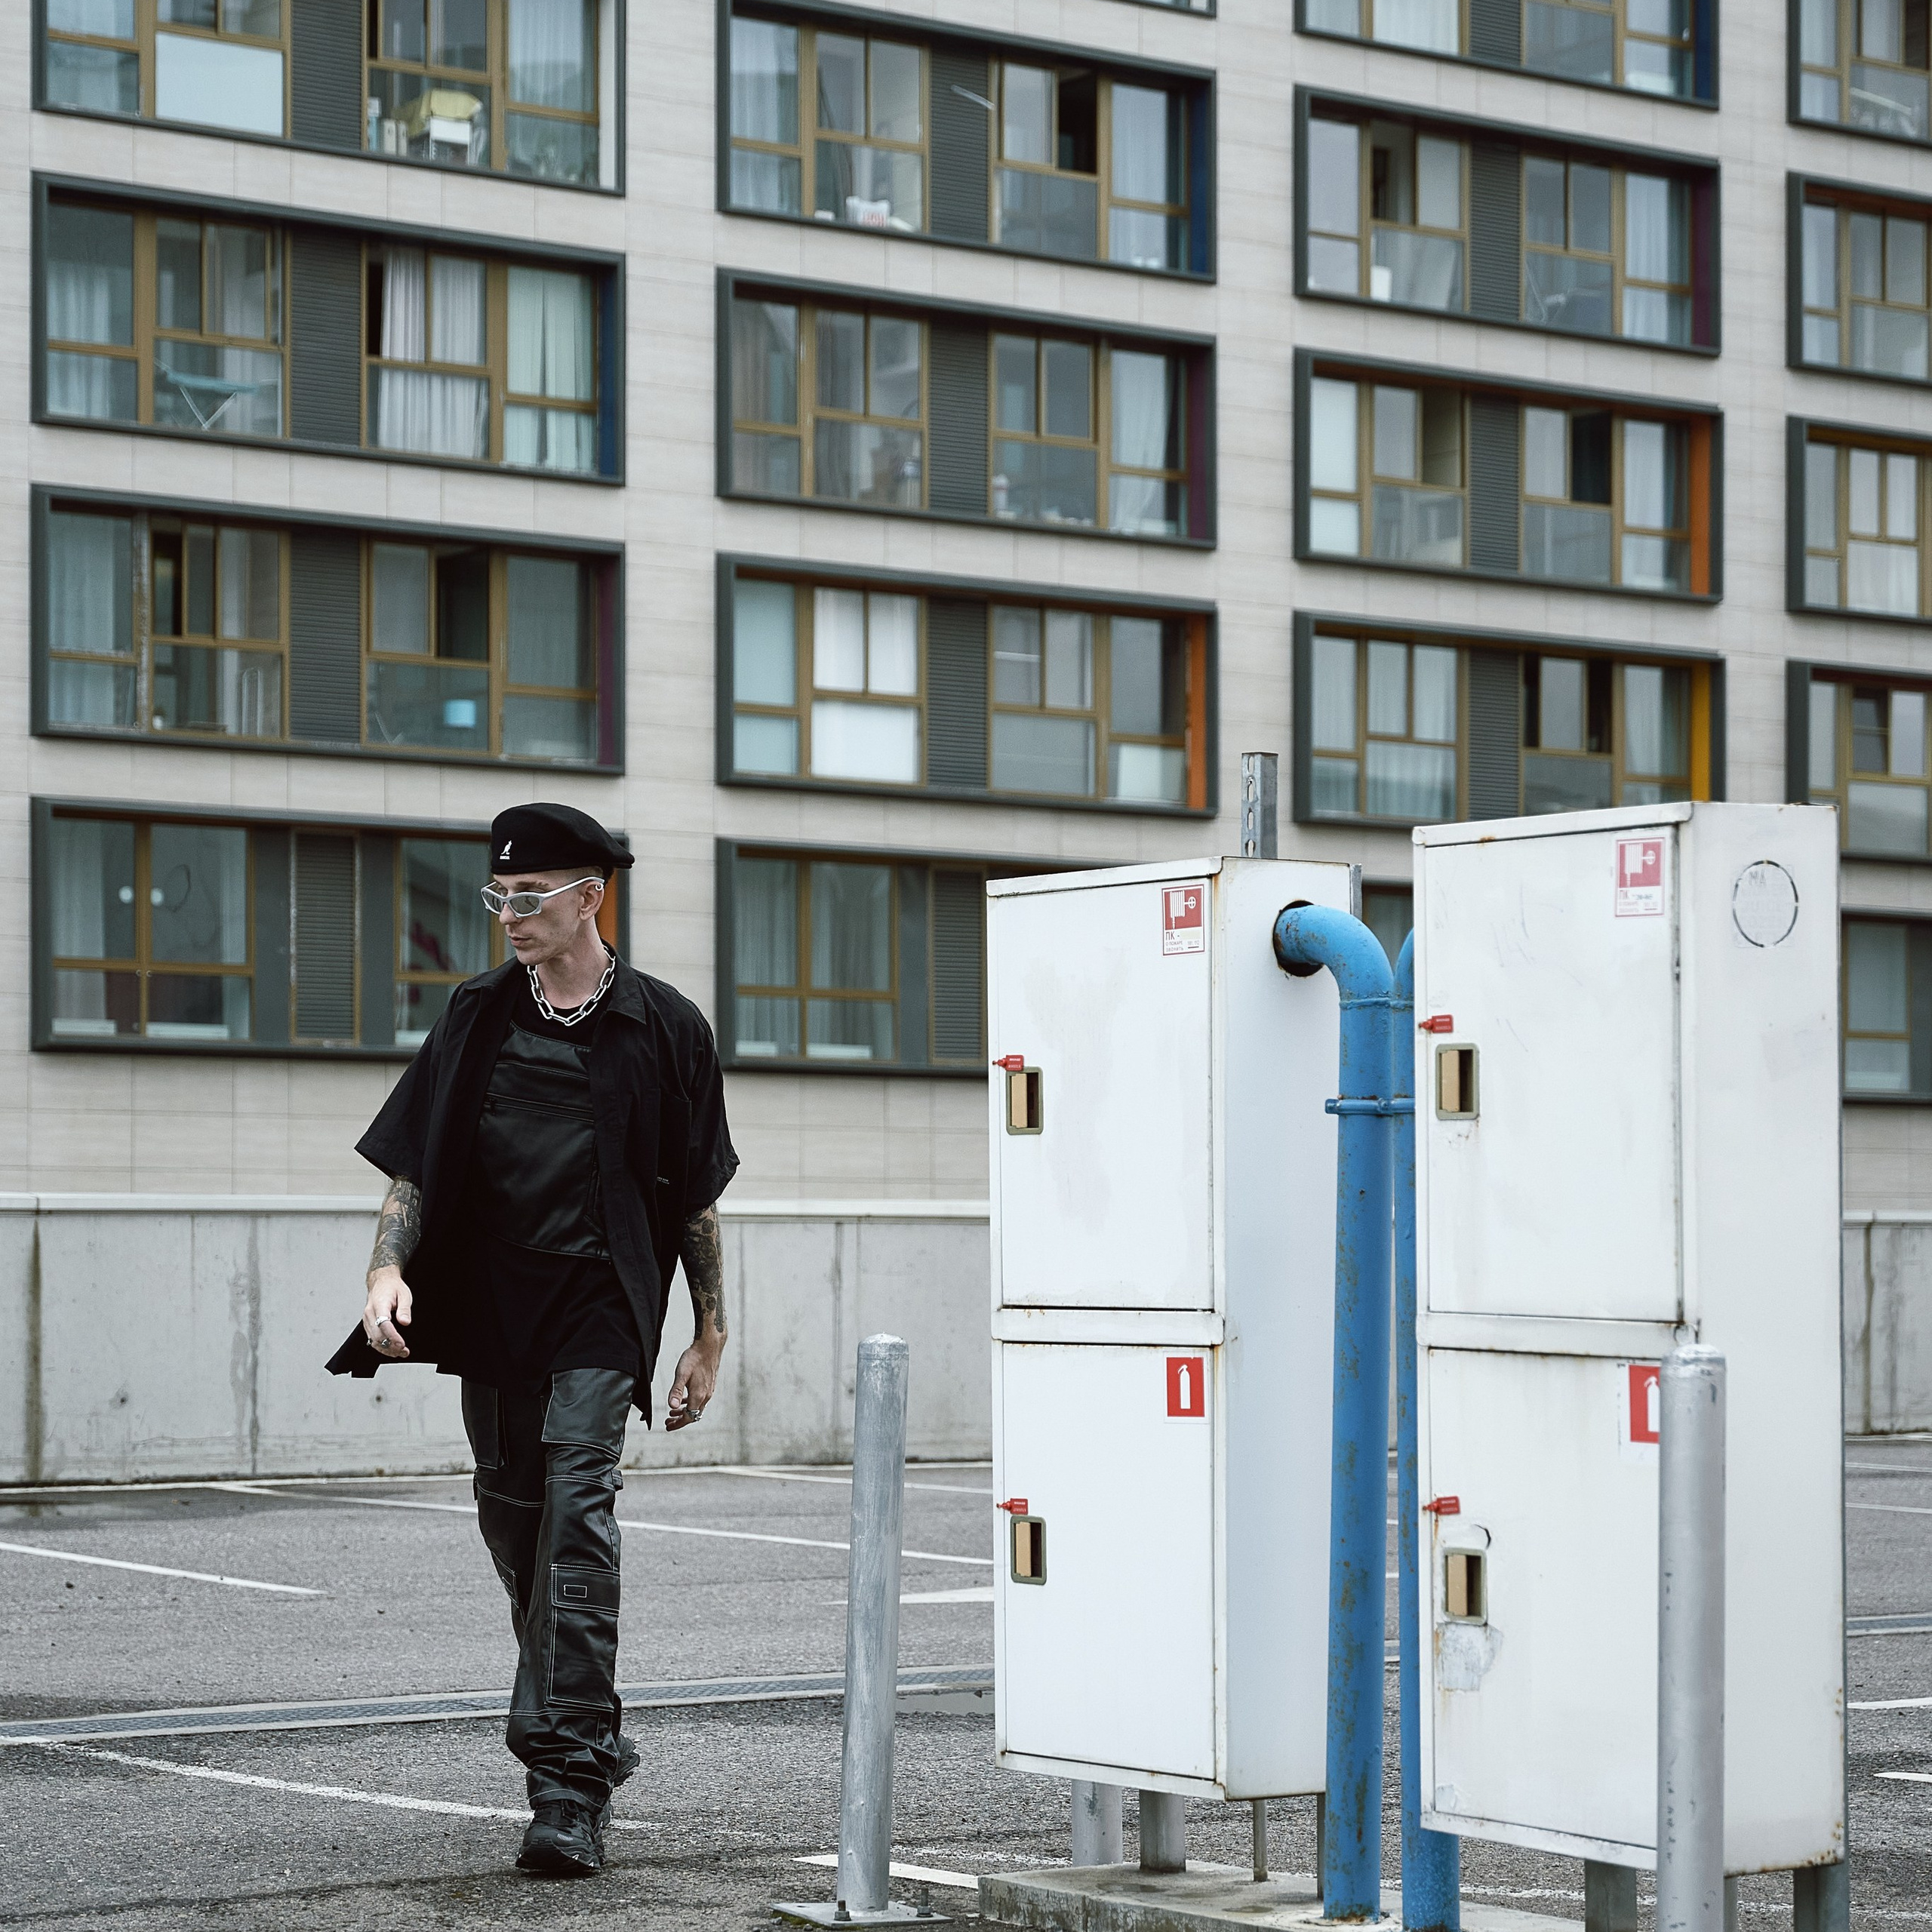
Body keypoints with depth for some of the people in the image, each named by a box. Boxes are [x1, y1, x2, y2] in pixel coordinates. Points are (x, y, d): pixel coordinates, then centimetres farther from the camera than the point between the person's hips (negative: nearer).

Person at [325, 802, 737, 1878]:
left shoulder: (663, 1026, 2)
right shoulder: (479, 1018, 10)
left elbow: (697, 1200, 7)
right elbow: (415, 1165, 9)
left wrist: (709, 1339, 7)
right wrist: (389, 1269, -8)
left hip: (599, 1309, -4)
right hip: (490, 1305, 4)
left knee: (577, 1511, -17)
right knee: (514, 1522, 10)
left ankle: (570, 1782, -18)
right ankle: (590, 1737, 30)